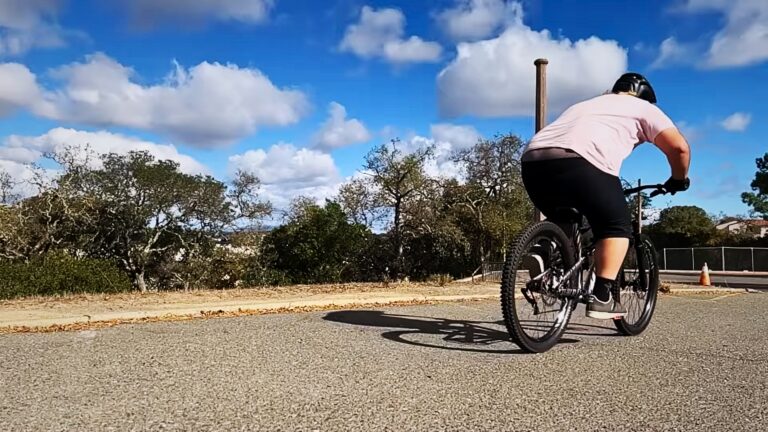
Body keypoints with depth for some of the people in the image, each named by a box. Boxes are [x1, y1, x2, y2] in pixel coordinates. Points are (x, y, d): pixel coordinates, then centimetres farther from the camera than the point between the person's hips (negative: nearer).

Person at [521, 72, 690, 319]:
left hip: (533, 160, 6)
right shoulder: (642, 108, 25)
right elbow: (679, 147, 14)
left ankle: (545, 256, 2)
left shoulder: (586, 104, 42)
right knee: (616, 226, 10)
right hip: (577, 161, -6)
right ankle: (601, 299, 0)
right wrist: (678, 181, 31)